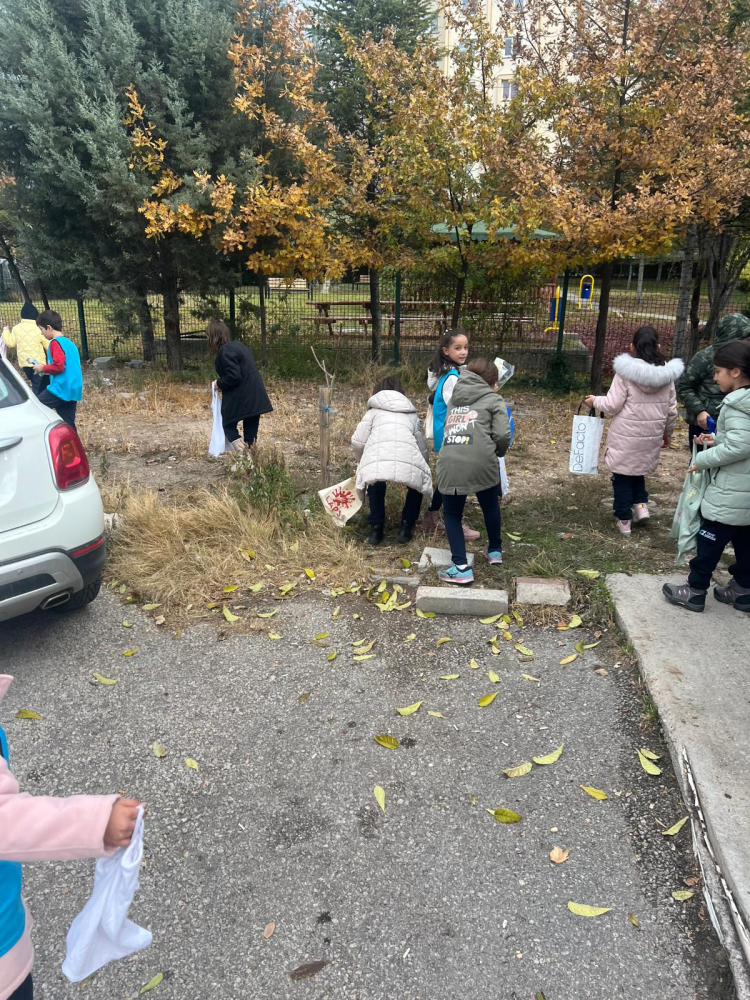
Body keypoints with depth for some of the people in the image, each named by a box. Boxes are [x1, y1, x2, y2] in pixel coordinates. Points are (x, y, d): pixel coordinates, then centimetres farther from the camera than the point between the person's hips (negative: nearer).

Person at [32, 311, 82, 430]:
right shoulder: (69, 343, 18)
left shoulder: (56, 343, -9)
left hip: (61, 389, -9)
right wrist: (47, 369, 22)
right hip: (72, 390, 9)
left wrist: (43, 368, -3)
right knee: (68, 424, 10)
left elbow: (58, 366, -19)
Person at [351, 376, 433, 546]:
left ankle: (376, 529, 26)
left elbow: (357, 442, 15)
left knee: (376, 484, 33)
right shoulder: (411, 414, 32)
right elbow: (422, 448, 29)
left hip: (376, 461, 0)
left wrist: (364, 464, 34)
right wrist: (426, 478, 42)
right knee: (417, 485, 32)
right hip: (408, 462, 1)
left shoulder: (374, 410, 26)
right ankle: (406, 528, 25)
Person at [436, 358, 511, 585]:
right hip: (481, 463, -2)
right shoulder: (493, 399, 12)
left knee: (452, 514, 18)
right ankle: (495, 551, 43)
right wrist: (499, 452, 21)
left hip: (449, 464, 2)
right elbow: (503, 435, 0)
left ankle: (461, 568, 7)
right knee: (490, 506, 27)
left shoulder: (455, 399, 26)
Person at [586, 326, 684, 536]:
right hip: (652, 434, 4)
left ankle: (624, 519, 16)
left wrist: (595, 401, 7)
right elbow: (671, 410, 7)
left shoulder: (626, 371, -14)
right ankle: (641, 504, 12)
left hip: (626, 434, -4)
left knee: (622, 474, 10)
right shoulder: (667, 374, 0)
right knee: (639, 469, 27)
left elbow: (613, 405, -12)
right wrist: (667, 432, 22)